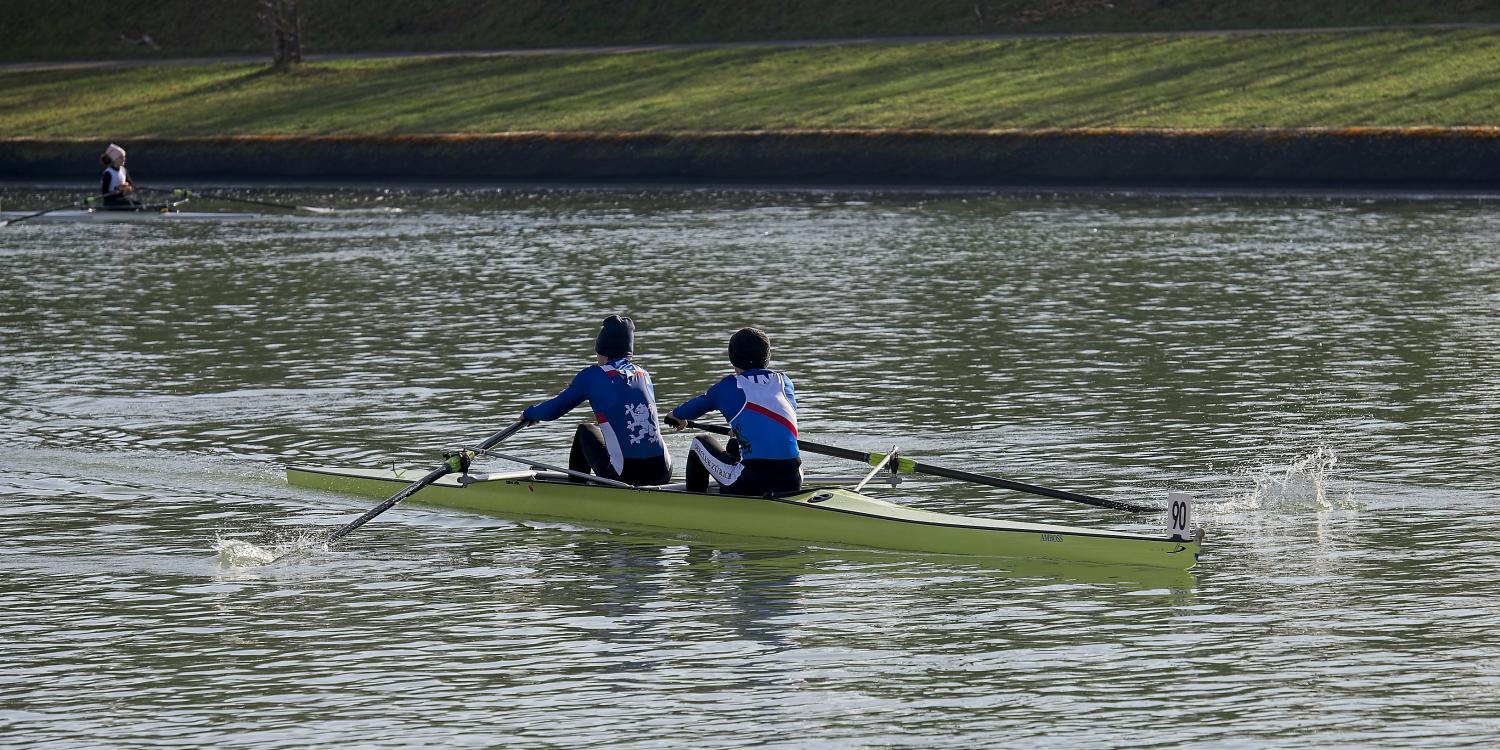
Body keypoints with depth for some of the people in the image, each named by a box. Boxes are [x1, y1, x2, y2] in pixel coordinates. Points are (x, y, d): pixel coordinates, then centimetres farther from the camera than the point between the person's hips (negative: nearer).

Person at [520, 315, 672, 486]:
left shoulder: (593, 375, 0)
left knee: (585, 432, 24)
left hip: (624, 476, -4)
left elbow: (552, 411, 9)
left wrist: (529, 413, 31)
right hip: (662, 475, 4)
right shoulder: (644, 375, 14)